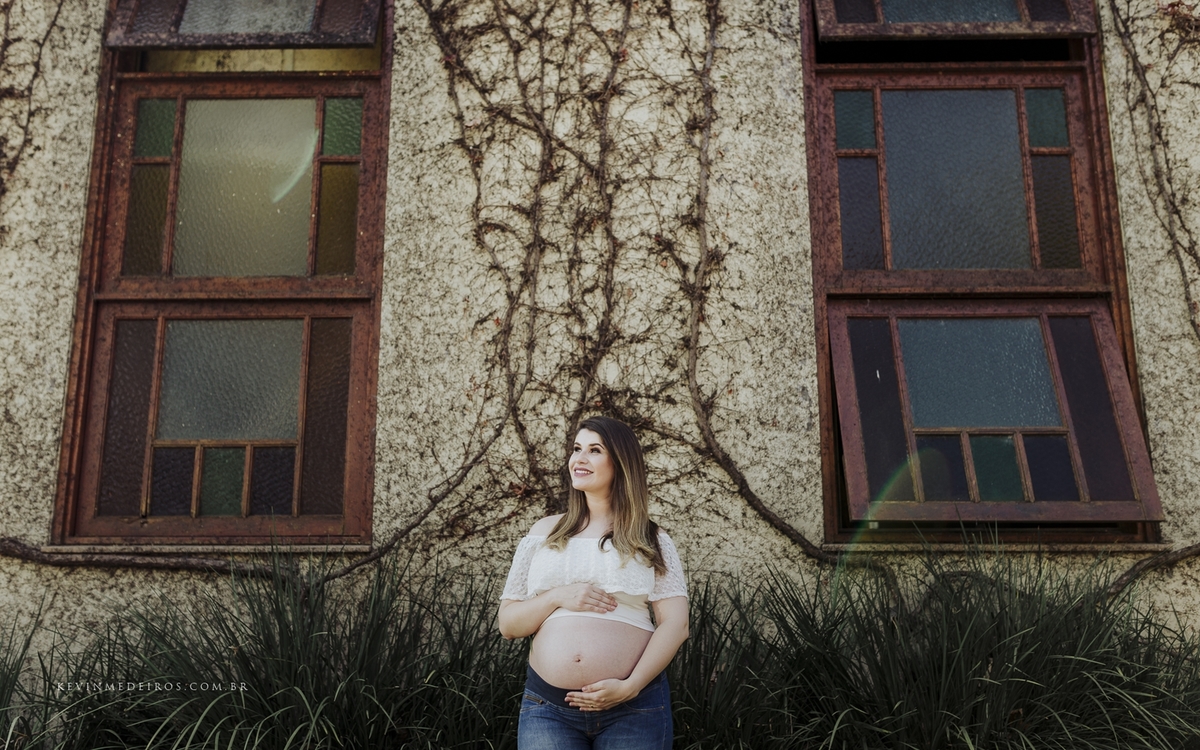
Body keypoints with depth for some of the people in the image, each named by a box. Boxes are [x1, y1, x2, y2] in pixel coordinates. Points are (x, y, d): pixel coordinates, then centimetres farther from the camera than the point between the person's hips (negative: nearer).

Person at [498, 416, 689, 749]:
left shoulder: (651, 540, 5)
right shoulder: (544, 533, 10)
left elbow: (676, 625, -4)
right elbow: (507, 624, 8)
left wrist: (630, 686, -16)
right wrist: (557, 597, -9)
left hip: (634, 708, -1)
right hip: (547, 706, 1)